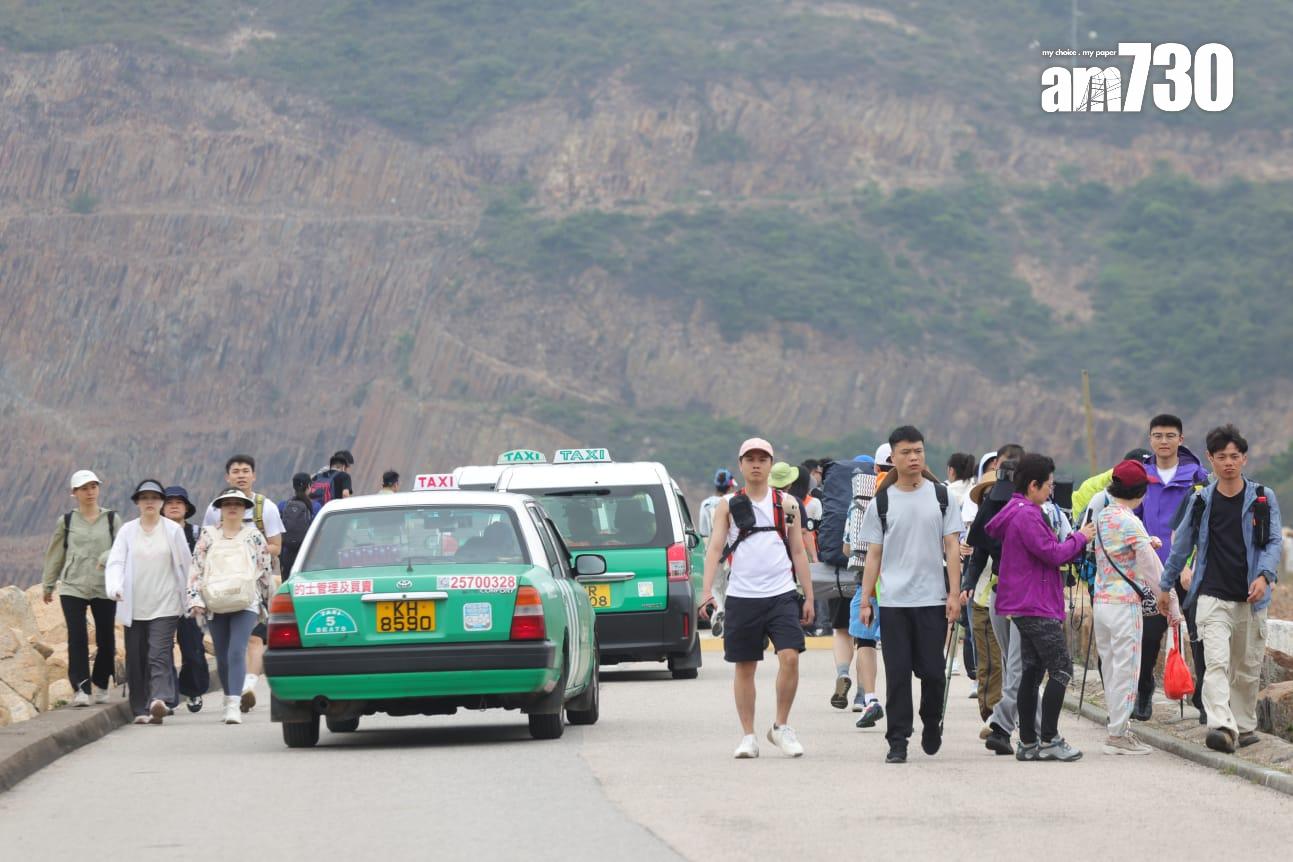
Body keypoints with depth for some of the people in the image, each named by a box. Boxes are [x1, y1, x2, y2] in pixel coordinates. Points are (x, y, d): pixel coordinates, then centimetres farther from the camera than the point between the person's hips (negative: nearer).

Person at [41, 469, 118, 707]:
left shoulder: (111, 519, 7)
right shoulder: (66, 522, 9)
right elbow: (55, 555, 16)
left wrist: (106, 558, -21)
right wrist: (48, 585, 19)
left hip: (105, 588, 0)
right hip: (73, 587, 0)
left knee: (106, 639, 3)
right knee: (77, 638, -12)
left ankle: (101, 685, 20)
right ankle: (80, 688, -14)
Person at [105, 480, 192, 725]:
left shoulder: (173, 530, 3)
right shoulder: (127, 530, 7)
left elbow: (185, 564, 9)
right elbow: (115, 562, -1)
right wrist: (115, 588, -19)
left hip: (165, 606, -3)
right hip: (134, 608, 3)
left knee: (159, 656, -16)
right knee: (136, 660, 4)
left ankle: (160, 701, -31)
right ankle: (141, 710, 10)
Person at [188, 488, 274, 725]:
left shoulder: (254, 536, 9)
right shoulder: (208, 536, 11)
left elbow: (266, 570, 13)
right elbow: (196, 569, 8)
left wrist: (266, 601, 13)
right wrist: (196, 599, -1)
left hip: (246, 603, -3)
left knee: (237, 652, -17)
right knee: (222, 657, 8)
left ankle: (234, 705, -25)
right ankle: (229, 700, 24)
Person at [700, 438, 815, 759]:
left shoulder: (786, 504, 9)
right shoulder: (728, 505, 7)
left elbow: (798, 552, 12)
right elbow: (714, 547, 1)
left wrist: (808, 597, 8)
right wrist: (707, 590, -12)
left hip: (782, 595, 0)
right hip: (742, 596, 0)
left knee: (790, 656, -15)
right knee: (744, 667, 4)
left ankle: (781, 727, 0)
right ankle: (748, 736, 13)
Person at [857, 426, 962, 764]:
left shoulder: (941, 496, 6)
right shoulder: (881, 502, 6)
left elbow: (952, 547, 4)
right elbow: (873, 555, 8)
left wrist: (954, 593, -5)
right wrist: (865, 600, 1)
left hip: (933, 600, 0)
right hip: (894, 601, 0)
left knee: (932, 671, 2)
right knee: (897, 673, -1)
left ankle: (931, 723, 27)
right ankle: (897, 741, 3)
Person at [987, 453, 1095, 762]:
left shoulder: (1020, 513, 19)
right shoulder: (1027, 516, -16)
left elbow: (1050, 555, 23)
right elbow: (1053, 554, -17)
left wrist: (1079, 542, 13)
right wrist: (1079, 538, -2)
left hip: (1025, 607, 11)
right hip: (1036, 606, -11)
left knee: (1032, 671, 11)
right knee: (1061, 669, -9)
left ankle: (1028, 742, 12)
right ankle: (1049, 739, -9)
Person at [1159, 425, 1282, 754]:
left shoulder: (1263, 499, 4)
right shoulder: (1201, 500, 7)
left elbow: (1274, 541, -1)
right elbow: (1182, 544, 17)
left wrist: (1264, 575, -19)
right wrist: (1166, 586, 22)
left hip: (1250, 597, 1)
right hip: (1213, 596, -1)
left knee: (1247, 668, 10)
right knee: (1216, 662, -17)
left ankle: (1244, 725, 26)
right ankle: (1222, 726, -29)